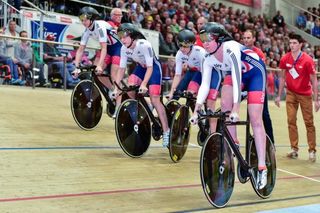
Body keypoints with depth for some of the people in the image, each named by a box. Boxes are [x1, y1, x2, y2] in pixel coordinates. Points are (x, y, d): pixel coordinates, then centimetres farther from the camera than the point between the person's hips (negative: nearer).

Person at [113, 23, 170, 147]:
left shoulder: (144, 45, -32)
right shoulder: (124, 49, -14)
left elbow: (150, 67, -30)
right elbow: (121, 68, -8)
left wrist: (143, 84, -38)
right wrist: (116, 87, -13)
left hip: (154, 68, -6)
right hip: (141, 67, 6)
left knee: (154, 100, -14)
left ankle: (166, 131, -6)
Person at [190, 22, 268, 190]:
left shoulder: (231, 49, -34)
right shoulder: (209, 59, -14)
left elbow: (237, 79, -40)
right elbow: (205, 85, -16)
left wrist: (235, 109, -46)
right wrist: (196, 111, -25)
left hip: (255, 73, -6)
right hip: (235, 74, 6)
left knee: (255, 120, -13)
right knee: (225, 104, -19)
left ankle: (262, 168, -12)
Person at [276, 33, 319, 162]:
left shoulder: (307, 60, -15)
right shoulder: (285, 59, -4)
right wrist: (279, 96, 6)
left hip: (305, 94, -3)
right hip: (291, 93, 3)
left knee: (309, 122, 0)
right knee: (291, 121, -1)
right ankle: (294, 149, 6)